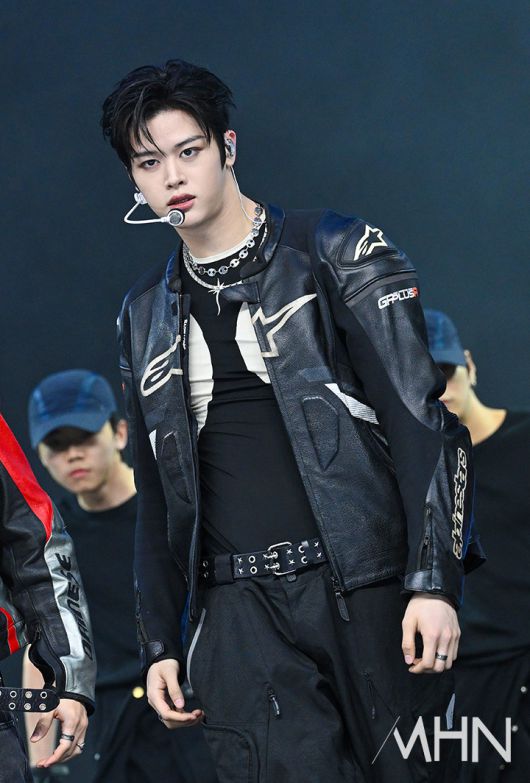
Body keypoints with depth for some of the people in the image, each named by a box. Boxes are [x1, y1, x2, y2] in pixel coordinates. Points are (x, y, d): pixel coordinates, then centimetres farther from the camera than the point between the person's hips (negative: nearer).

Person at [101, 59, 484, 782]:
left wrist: (434, 582, -13)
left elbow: (424, 421, -4)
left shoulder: (338, 253, 2)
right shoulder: (146, 316, 17)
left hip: (368, 587, -3)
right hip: (241, 611, 3)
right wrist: (160, 643, 16)